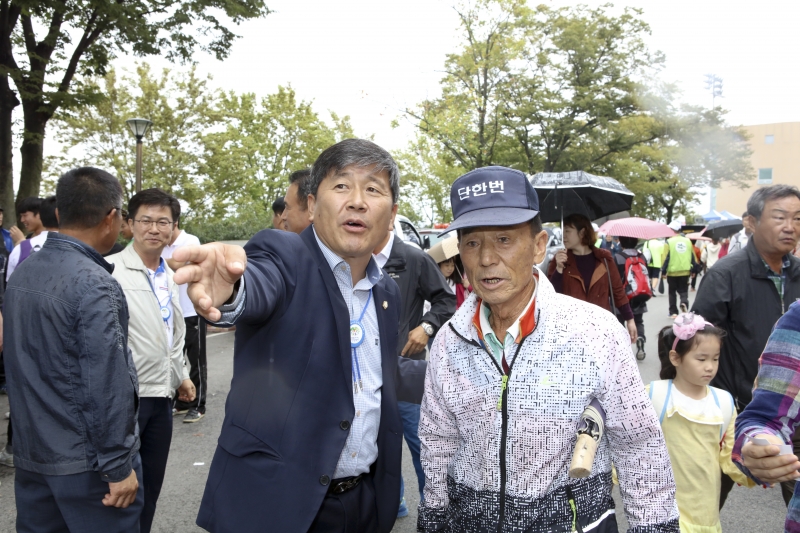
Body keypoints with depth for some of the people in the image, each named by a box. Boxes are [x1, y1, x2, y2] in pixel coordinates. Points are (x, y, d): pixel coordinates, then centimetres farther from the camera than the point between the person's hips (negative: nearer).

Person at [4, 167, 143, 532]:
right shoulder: (93, 283, -20)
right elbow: (106, 384, -22)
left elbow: (21, 366, 13)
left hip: (30, 453, 8)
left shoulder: (21, 274, 4)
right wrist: (117, 465, -16)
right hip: (85, 461, -8)